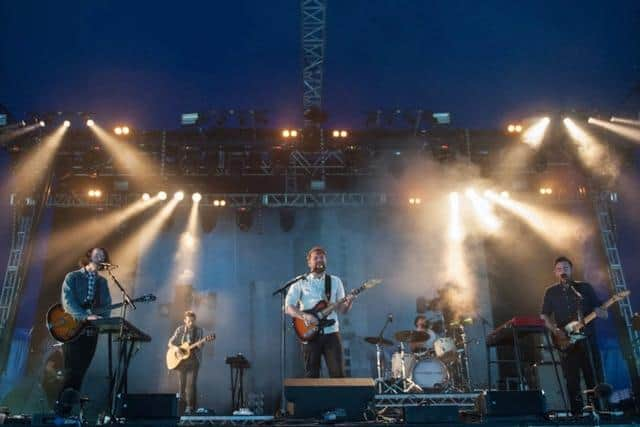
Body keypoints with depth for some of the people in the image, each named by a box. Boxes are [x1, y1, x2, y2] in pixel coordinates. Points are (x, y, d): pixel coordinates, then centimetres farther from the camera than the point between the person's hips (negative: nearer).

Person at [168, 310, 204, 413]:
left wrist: (200, 345, -25)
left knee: (191, 383, -10)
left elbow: (200, 346, -2)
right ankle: (183, 405, 18)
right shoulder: (180, 330, 3)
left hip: (193, 360, -2)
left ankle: (190, 406, -5)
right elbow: (170, 343, 4)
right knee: (181, 384, 4)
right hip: (181, 360, 2)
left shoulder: (199, 330, 1)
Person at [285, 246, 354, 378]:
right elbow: (288, 307, -2)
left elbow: (342, 309, 10)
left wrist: (349, 303, -12)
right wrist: (304, 316, -18)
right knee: (312, 376, 3)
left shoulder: (335, 281, 10)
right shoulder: (300, 283, 3)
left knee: (338, 374, -4)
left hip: (331, 333, 2)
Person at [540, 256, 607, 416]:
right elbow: (544, 316, 9)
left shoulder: (585, 287, 6)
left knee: (594, 379, -2)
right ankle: (577, 414, 7)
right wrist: (555, 329, -9)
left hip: (587, 339, -1)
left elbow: (604, 314, 6)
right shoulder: (551, 292, 9)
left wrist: (598, 312, -18)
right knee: (572, 382, 1)